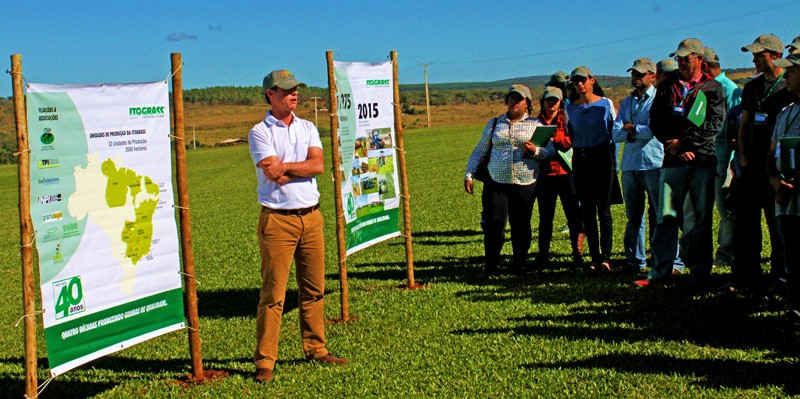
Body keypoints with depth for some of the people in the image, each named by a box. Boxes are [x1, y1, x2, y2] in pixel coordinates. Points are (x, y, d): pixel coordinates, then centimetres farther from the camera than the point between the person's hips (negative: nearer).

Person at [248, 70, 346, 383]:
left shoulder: (308, 128, 12)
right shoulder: (260, 132, -3)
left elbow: (317, 165, -4)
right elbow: (272, 173, -16)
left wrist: (284, 167, -9)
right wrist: (303, 169, -4)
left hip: (311, 216, 5)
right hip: (277, 219, -5)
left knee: (314, 289, 11)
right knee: (273, 293, -5)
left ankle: (316, 349, 23)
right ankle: (265, 361, 1)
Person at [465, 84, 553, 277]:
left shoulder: (535, 125, 9)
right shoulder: (494, 124, 14)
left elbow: (551, 150, 5)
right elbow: (479, 151, 18)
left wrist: (536, 151, -16)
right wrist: (468, 175, 9)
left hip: (525, 185, -1)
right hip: (496, 183, 1)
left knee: (521, 227, 2)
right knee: (494, 225, -7)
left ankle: (519, 265, 17)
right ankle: (490, 266, 6)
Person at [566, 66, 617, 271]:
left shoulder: (606, 104, 1)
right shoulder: (570, 108, 10)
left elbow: (615, 131, 5)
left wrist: (612, 161, 0)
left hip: (602, 157, -3)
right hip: (580, 160, 3)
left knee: (603, 209, -5)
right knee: (587, 210, 3)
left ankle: (606, 257, -4)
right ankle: (595, 258, 7)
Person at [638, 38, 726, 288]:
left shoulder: (713, 89, 5)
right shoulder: (666, 88, 13)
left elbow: (714, 125, -5)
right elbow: (655, 122, 7)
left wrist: (684, 142, -11)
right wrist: (675, 148, -7)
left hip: (703, 159, -2)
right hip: (673, 161, 2)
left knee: (701, 218, 2)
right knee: (666, 217, 0)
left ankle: (701, 272, 10)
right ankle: (660, 271, 5)